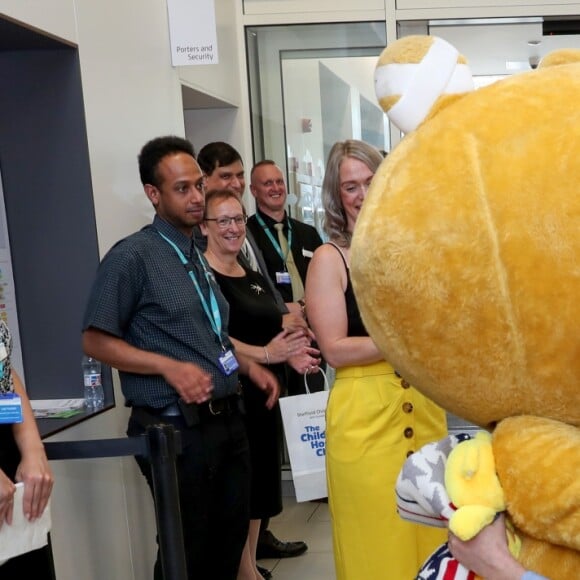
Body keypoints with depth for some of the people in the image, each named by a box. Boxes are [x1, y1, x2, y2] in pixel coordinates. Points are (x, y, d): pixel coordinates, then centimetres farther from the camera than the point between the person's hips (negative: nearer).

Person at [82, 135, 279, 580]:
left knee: (230, 542, 16)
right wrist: (170, 368, -24)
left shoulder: (198, 256, 13)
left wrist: (249, 365, 8)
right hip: (177, 429, -7)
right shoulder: (133, 256, -11)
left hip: (227, 420, 7)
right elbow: (96, 341, -14)